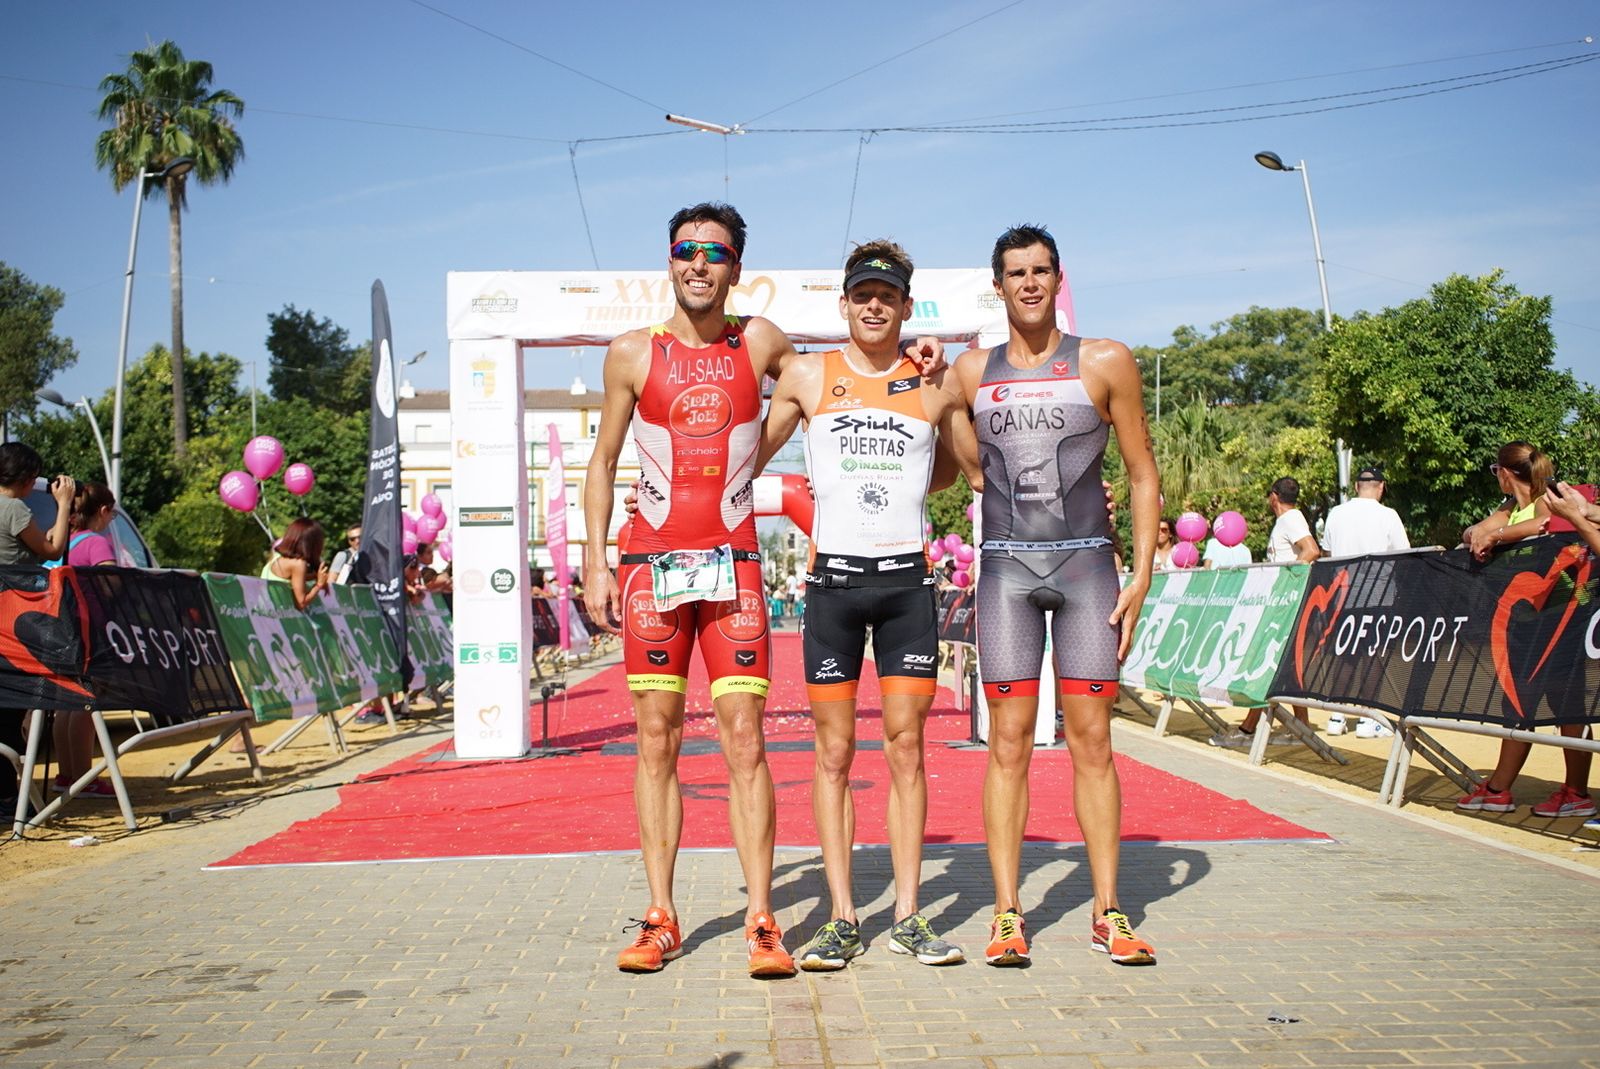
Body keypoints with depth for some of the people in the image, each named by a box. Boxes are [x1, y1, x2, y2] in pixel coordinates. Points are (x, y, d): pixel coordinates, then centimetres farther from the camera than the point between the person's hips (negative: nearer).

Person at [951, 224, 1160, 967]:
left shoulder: (1105, 363, 4)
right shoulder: (971, 372, 9)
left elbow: (1143, 475, 5)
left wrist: (1142, 574, -2)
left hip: (1086, 563, -1)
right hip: (1005, 569, 1)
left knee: (1091, 741, -1)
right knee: (1009, 743, -2)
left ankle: (1107, 912, 7)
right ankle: (1007, 913, 3)